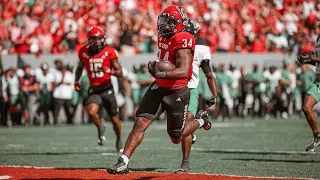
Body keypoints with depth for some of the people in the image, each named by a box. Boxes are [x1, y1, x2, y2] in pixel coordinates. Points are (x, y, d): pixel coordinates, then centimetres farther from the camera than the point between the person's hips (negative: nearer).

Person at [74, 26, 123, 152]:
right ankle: (100, 128, 5)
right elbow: (80, 67, 22)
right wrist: (76, 81, 12)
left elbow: (120, 72, -8)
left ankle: (119, 140, 35)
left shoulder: (109, 52, -9)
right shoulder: (84, 52, 0)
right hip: (94, 90, 1)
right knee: (92, 112, -27)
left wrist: (110, 71, -27)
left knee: (115, 118, 7)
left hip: (107, 90, -1)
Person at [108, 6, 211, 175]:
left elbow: (184, 72, -34)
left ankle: (201, 121, 39)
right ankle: (123, 162, -11)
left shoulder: (182, 41, -23)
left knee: (176, 137, 11)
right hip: (159, 88, 6)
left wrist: (161, 74, -43)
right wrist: (154, 66, 5)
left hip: (177, 93, -6)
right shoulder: (164, 37, 3)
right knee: (140, 123, -10)